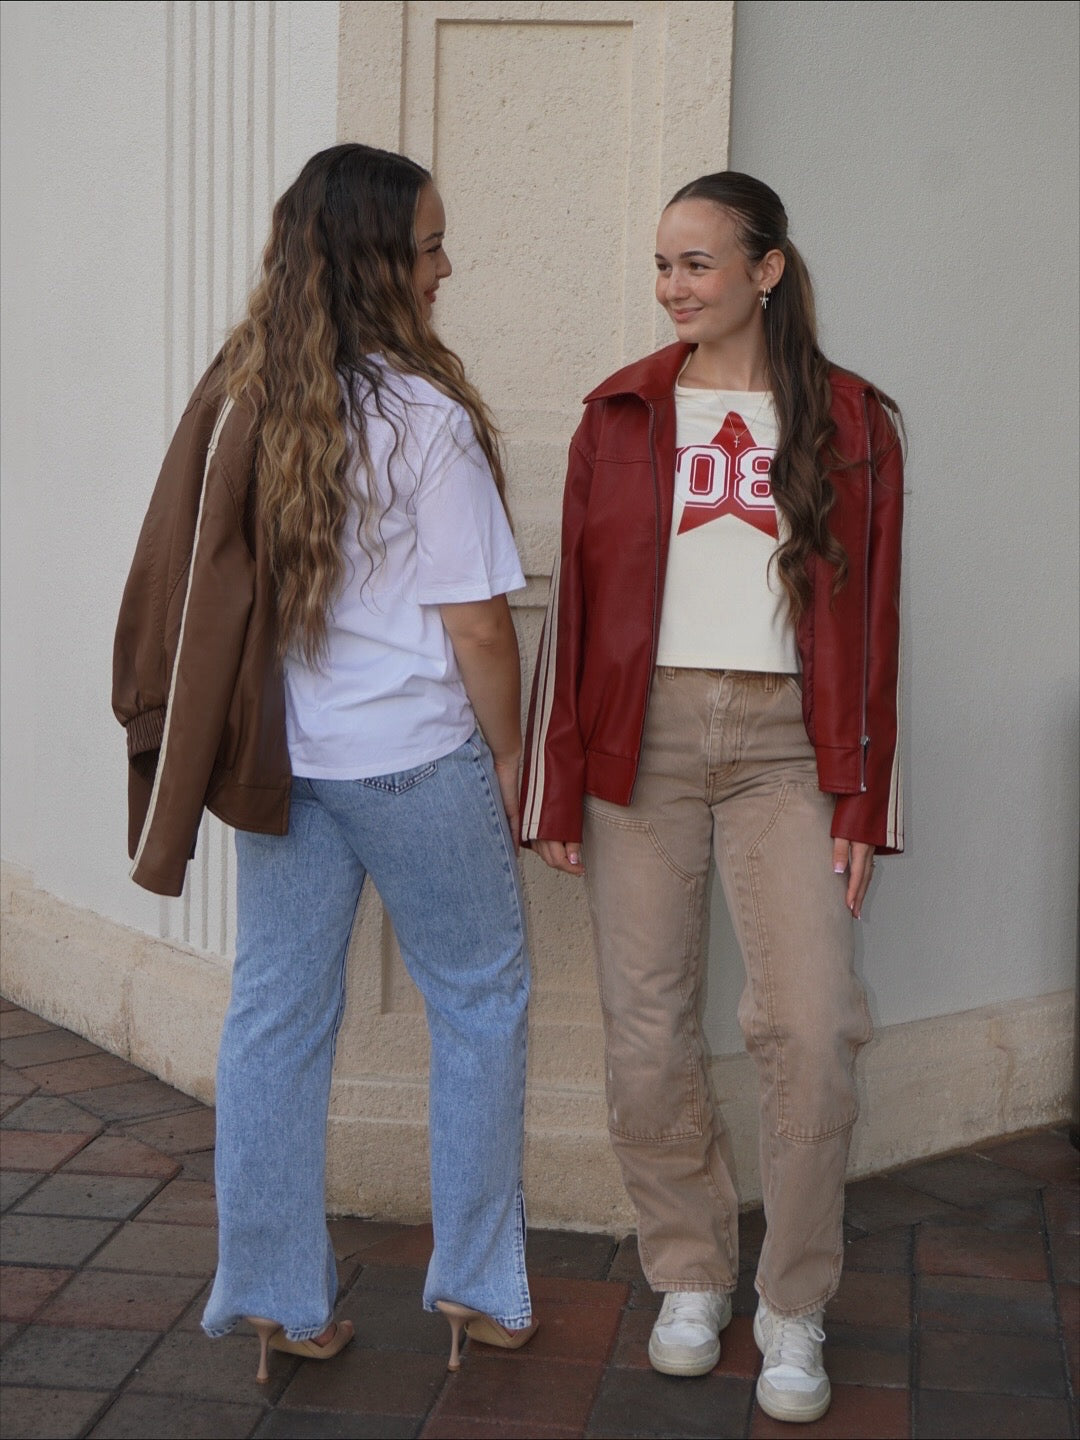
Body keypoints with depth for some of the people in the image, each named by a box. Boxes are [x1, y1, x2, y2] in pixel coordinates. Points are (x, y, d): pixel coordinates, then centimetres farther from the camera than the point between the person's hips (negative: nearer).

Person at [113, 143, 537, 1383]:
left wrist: (248, 741, 16)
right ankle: (477, 1284, 21)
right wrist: (508, 754, 1)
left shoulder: (235, 397, 1)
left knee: (275, 1015, 12)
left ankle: (275, 1300, 22)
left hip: (281, 756, 5)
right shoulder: (424, 418, -16)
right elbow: (478, 627, -14)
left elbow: (194, 589, 7)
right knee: (480, 1002, 12)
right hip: (414, 760, -5)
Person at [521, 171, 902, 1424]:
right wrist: (557, 787, 2)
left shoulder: (849, 422, 6)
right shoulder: (622, 414, 7)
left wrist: (862, 803, 0)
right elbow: (576, 606, 6)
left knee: (810, 1030, -8)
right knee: (647, 1034, 3)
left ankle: (794, 1314, 10)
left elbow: (870, 624, 5)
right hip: (642, 735, 1)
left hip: (786, 743, -1)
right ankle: (691, 1280, 23)